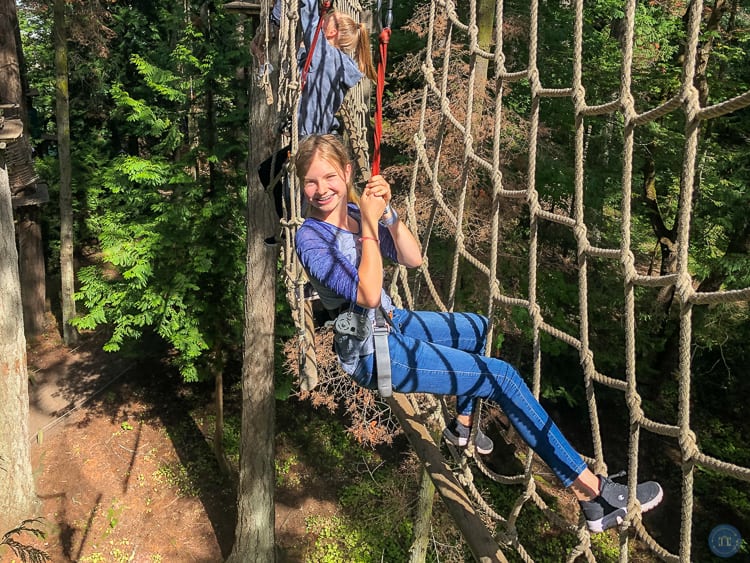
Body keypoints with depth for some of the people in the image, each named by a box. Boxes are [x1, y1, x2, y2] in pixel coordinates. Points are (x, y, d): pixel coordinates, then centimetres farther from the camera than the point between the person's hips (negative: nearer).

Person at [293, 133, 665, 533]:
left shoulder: (355, 213, 1)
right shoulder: (311, 239, -21)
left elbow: (413, 259, -3)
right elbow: (368, 294, -31)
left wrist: (387, 212, -17)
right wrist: (369, 224, -28)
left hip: (390, 323, 9)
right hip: (372, 353, -9)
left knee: (481, 330, 27)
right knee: (501, 377, -12)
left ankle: (462, 425, 39)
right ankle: (594, 493, -4)